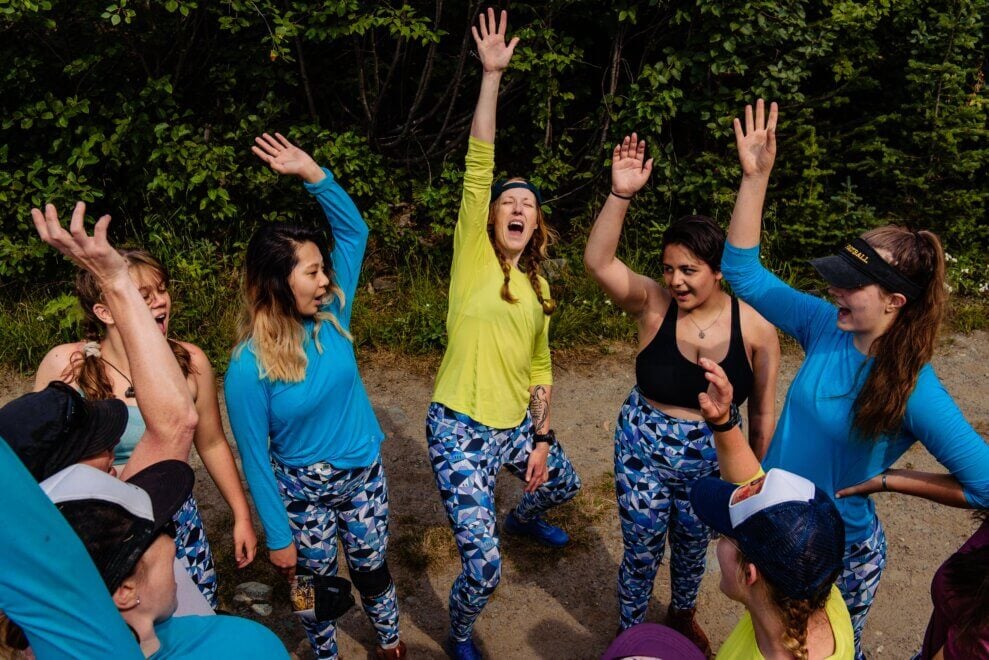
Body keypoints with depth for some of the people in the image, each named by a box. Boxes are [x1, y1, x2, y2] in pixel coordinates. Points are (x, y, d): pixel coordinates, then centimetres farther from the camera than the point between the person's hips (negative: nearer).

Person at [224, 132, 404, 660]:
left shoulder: (331, 316, -12)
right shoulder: (249, 368, -24)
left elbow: (354, 230, -11)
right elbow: (255, 457, -15)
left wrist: (311, 172, -23)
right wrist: (278, 536, -9)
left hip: (365, 474, 4)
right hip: (303, 490, -3)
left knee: (372, 570, 22)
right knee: (319, 585, 18)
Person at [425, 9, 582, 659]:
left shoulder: (538, 287, 8)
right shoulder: (474, 256, -8)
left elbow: (540, 368, 13)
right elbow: (479, 165, -19)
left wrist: (540, 439, 6)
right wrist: (492, 75, -22)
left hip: (517, 427, 7)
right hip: (461, 432, -6)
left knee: (563, 482, 30)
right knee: (484, 564, -10)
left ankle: (524, 519, 66)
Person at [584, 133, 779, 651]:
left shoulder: (755, 326, -13)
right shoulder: (652, 305, -15)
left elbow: (763, 411, -4)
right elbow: (598, 262, -30)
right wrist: (620, 194, -40)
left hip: (712, 462, 1)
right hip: (643, 453, -1)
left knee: (693, 548, 24)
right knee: (642, 553, 12)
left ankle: (683, 615, 56)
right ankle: (629, 634, 42)